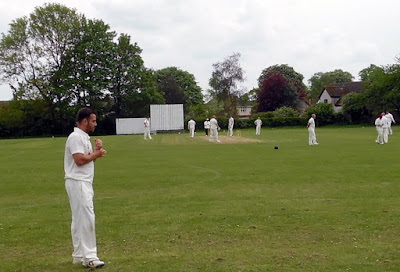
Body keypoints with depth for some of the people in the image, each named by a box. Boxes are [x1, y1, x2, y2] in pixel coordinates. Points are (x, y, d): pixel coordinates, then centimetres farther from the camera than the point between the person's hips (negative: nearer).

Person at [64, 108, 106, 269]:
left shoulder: (84, 137, 17)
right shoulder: (76, 137, -14)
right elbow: (80, 160, -23)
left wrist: (97, 151, 1)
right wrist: (96, 153, -9)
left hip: (85, 183, 10)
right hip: (78, 183, -10)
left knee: (79, 219, 12)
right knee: (86, 218, -11)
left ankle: (79, 256, 18)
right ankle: (89, 257, -9)